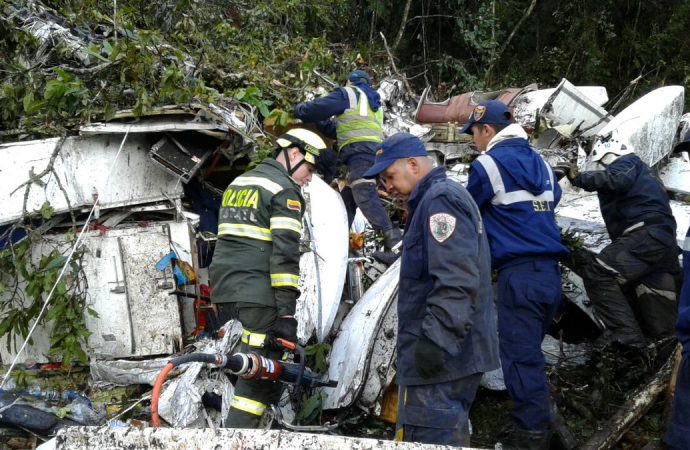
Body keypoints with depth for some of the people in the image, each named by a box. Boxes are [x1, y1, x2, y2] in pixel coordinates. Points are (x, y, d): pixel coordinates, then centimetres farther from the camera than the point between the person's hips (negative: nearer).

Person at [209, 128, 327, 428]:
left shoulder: (238, 183, 21)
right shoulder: (285, 190, -5)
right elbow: (285, 253, -14)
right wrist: (286, 311, -16)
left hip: (223, 289, 8)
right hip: (257, 293, -8)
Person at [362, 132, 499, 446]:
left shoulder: (440, 199, -13)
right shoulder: (439, 198, 21)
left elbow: (456, 280, -24)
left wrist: (435, 339, -25)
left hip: (442, 351, -11)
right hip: (455, 350, 11)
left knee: (428, 440, -8)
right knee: (448, 436, 17)